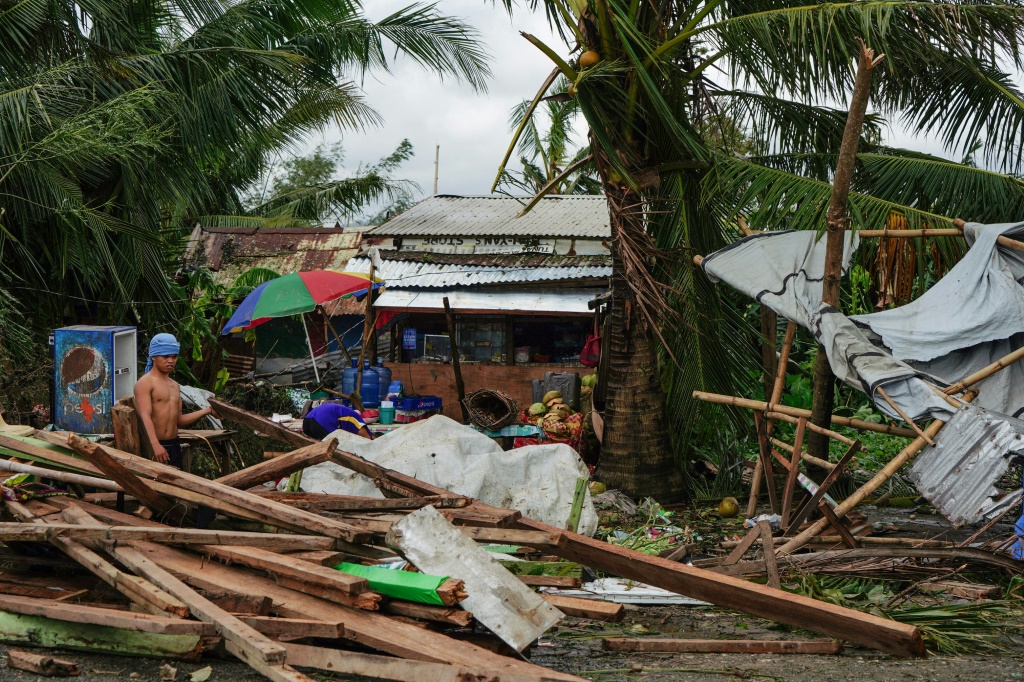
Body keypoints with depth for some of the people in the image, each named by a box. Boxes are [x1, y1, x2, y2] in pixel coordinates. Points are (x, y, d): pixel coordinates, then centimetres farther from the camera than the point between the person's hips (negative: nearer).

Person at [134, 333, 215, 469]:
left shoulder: (174, 385, 18)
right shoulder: (145, 383, -8)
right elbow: (145, 417, -21)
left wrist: (207, 411, 13)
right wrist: (155, 445, -35)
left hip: (174, 446, 8)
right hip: (152, 447, -8)